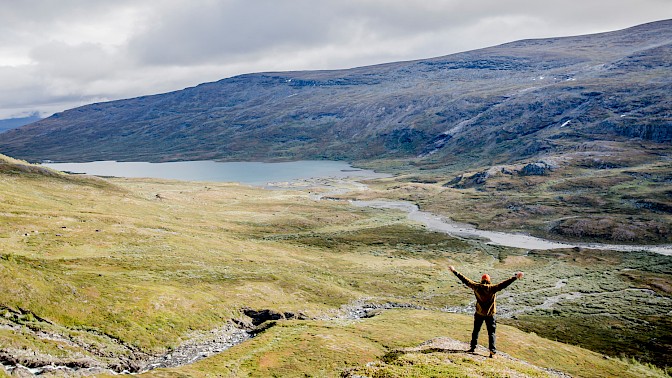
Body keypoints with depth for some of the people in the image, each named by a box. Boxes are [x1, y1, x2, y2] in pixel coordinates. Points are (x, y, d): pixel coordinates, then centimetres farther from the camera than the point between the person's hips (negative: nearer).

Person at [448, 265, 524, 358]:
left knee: (476, 330, 18)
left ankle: (473, 347, 26)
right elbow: (503, 284, -21)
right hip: (490, 315, -2)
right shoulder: (492, 288, -15)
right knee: (491, 333, 5)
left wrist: (455, 271, 2)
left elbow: (465, 280, -4)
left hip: (479, 314, 2)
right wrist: (515, 277, -23)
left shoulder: (476, 287, -8)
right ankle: (492, 351, -3)